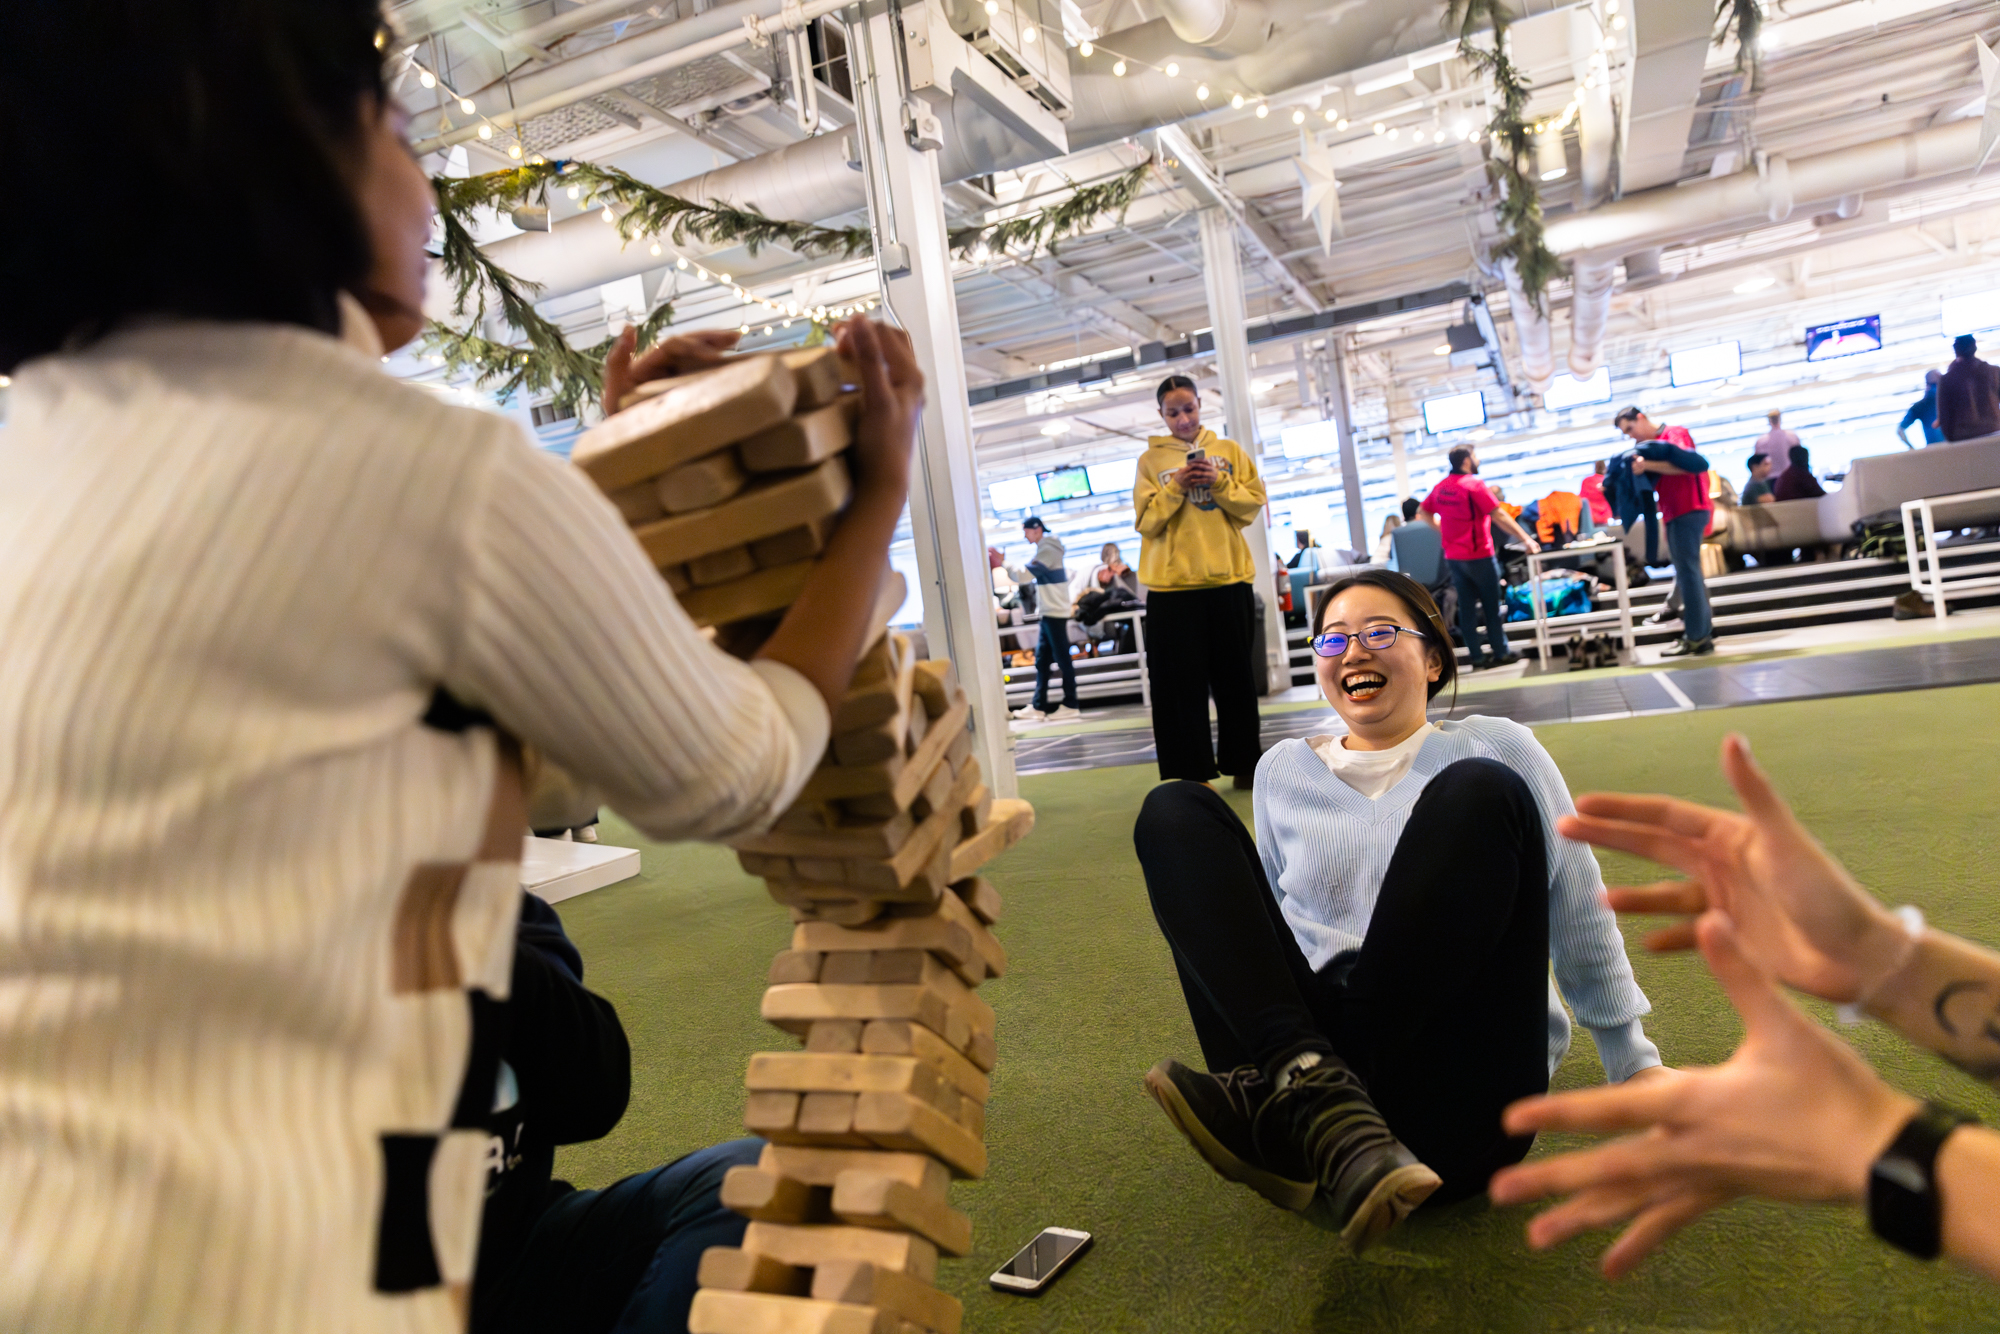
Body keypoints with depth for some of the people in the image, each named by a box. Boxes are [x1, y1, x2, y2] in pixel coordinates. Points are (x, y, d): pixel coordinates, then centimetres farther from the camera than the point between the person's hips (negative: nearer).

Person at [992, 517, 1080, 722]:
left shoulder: (1047, 550, -14)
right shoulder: (1046, 548, 17)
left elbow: (1024, 575, -20)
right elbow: (1028, 575, 17)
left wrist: (1002, 562, -14)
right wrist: (1003, 563, 7)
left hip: (1055, 613, -10)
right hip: (1049, 613, 10)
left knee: (1062, 659, -5)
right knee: (1041, 659, 8)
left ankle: (1070, 706, -1)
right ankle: (1038, 706, 10)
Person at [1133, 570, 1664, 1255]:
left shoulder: (1497, 749, 12)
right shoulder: (1284, 771, 18)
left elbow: (1584, 928, 14)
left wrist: (1638, 1068, 14)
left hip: (1456, 1105, -2)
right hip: (1313, 1039, 3)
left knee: (1479, 798, -24)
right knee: (1176, 810, -10)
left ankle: (1280, 1114, -30)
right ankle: (1314, 1093, -33)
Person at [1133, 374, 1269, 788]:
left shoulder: (1229, 451, 11)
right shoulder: (1151, 459, 7)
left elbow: (1253, 504, 4)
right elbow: (1147, 522, 0)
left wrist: (1218, 482, -10)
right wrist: (1175, 487, -13)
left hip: (1229, 579, 1)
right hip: (1172, 585, -1)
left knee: (1235, 675, 7)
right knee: (1181, 681, -3)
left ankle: (1243, 762, 18)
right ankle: (1191, 773, 3)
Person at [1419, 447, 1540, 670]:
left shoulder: (1440, 487, 5)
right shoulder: (1474, 484, -14)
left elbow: (1423, 511, 19)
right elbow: (1499, 516, -17)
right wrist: (1526, 539, -14)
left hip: (1453, 557, 6)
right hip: (1478, 556, -6)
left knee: (1466, 606, 8)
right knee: (1492, 605, 5)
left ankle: (1476, 656, 10)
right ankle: (1500, 653, 11)